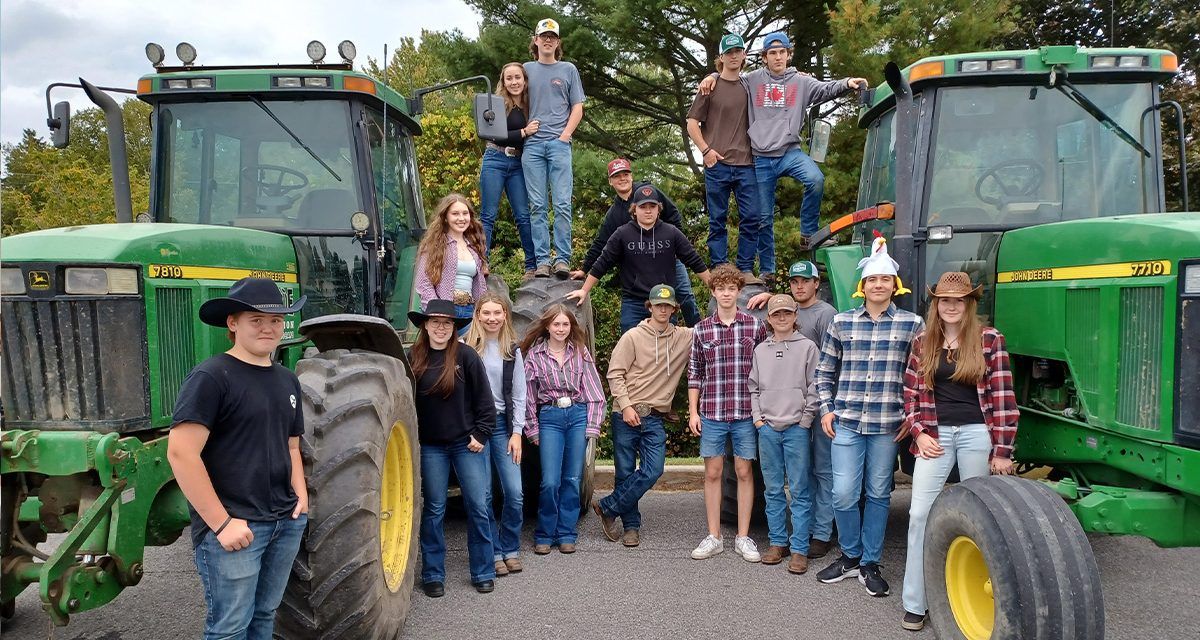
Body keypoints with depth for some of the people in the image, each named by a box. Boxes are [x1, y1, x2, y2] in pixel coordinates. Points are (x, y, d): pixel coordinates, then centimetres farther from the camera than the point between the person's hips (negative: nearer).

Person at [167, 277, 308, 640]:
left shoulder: (287, 380, 12)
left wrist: (301, 496, 4)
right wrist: (222, 523, -19)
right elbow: (181, 453, -19)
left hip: (286, 522, 7)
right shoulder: (211, 377, -12)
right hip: (234, 526, -7)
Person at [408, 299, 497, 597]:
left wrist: (480, 435, -6)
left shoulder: (466, 356, -5)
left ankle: (483, 573, 14)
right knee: (433, 509, 8)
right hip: (430, 446, 1)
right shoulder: (413, 358, -1)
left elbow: (484, 400, -3)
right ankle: (433, 575, 18)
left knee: (479, 506, 1)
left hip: (467, 442, -1)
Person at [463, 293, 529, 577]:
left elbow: (518, 394, 10)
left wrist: (517, 433, 2)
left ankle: (510, 549, 15)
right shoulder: (466, 347, -1)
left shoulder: (512, 350, 10)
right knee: (483, 495, -2)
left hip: (503, 424, 3)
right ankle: (494, 552, 12)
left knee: (515, 493, -3)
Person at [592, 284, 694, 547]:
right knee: (625, 472, 2)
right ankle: (631, 526, 17)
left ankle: (607, 507, 5)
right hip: (627, 415, -2)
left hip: (655, 417, 3)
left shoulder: (684, 337, 7)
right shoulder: (633, 337, -2)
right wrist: (626, 406, -11)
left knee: (653, 470, -9)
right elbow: (615, 374, -3)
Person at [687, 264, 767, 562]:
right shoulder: (701, 330, 4)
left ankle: (743, 537, 16)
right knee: (712, 473, 7)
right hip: (711, 414, 1)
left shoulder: (755, 326, 1)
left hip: (746, 414, -1)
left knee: (744, 472, 6)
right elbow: (694, 373, 7)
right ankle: (713, 537, 17)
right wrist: (693, 412, 3)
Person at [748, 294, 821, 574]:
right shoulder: (760, 350, 12)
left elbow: (815, 387, -1)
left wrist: (806, 419, -6)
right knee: (773, 490, 9)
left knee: (799, 491, -2)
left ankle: (799, 549, 2)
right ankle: (778, 542, 19)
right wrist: (757, 417, 4)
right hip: (767, 428, 4)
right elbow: (753, 386, 14)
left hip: (797, 428, -4)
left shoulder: (807, 347, 2)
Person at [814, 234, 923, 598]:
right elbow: (825, 370, 12)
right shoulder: (842, 322, 5)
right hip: (847, 421, 1)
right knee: (844, 493, -1)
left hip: (887, 423, -1)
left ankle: (870, 564, 20)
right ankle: (850, 555, 20)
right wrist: (826, 408, 4)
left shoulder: (912, 324, 1)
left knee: (878, 494, 8)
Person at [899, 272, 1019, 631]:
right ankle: (914, 604, 5)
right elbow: (912, 394, 10)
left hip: (976, 433, -2)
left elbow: (1002, 397, -5)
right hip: (935, 434, 2)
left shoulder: (989, 339, -2)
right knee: (920, 514, -2)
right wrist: (919, 432, -4)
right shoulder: (923, 343, 7)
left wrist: (1003, 450, -8)